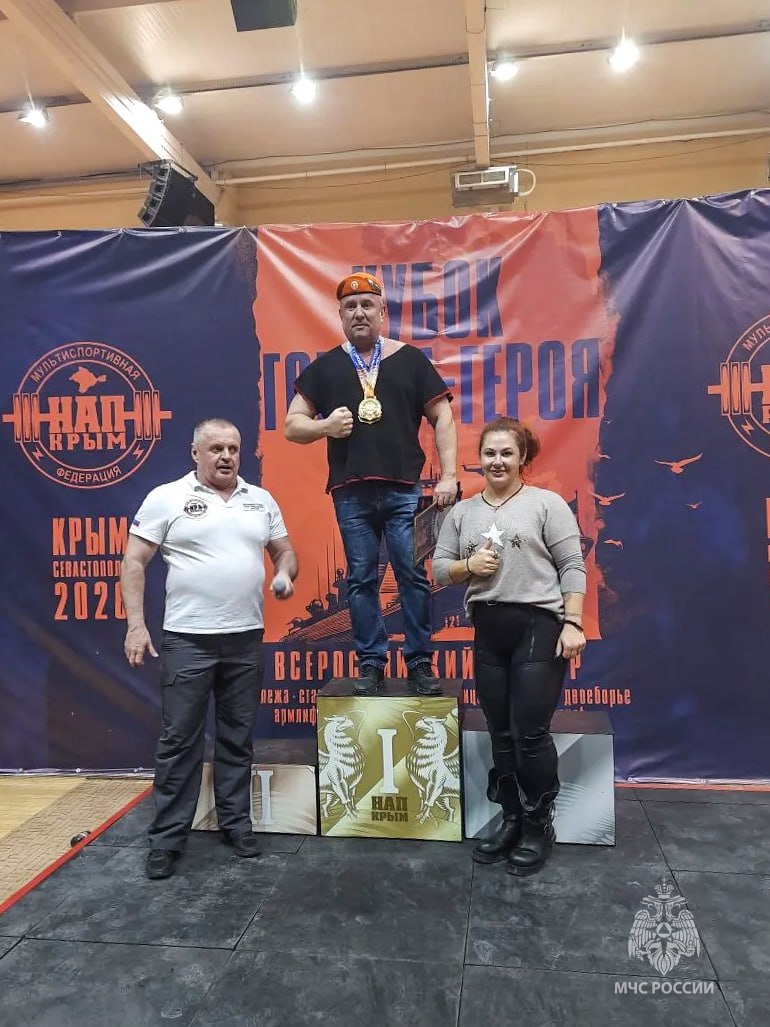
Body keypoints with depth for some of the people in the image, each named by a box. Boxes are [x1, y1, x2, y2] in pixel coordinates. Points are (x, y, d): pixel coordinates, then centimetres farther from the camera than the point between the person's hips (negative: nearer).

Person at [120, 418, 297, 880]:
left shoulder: (261, 500, 9)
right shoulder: (167, 498, -3)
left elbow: (284, 550, 16)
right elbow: (134, 563, -3)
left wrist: (285, 573, -7)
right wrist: (136, 624, -10)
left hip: (246, 638, 4)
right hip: (188, 639, -3)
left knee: (238, 736, 13)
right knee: (180, 739, 4)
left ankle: (236, 821, 28)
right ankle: (168, 837, 18)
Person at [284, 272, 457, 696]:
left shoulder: (411, 360, 8)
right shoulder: (323, 367, 11)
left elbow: (442, 418, 7)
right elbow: (292, 425, 11)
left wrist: (448, 475, -3)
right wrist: (324, 425, -10)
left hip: (404, 490, -1)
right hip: (351, 493, 2)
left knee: (413, 575, 0)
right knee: (361, 579, 6)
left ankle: (420, 664, 11)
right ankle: (370, 665, 16)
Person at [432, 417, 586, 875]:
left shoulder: (547, 503, -1)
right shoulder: (462, 512, 11)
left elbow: (572, 566, -5)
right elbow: (440, 568, 12)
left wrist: (573, 623, -13)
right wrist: (468, 567, -8)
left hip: (539, 627, -4)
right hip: (488, 632, 5)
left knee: (530, 733, -2)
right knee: (502, 733, 13)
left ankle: (539, 826, 17)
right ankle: (512, 819, 29)